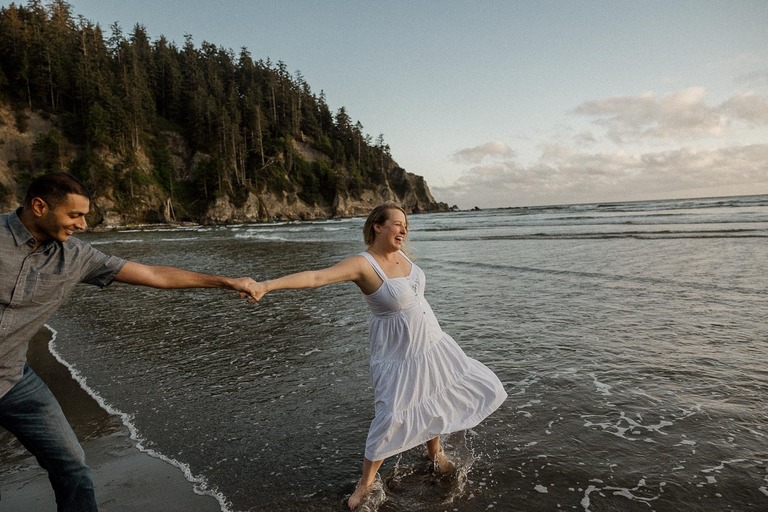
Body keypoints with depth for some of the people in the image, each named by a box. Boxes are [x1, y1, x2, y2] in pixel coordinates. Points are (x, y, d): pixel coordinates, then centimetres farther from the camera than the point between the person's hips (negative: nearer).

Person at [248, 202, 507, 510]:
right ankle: (366, 482, 17)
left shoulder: (399, 252, -6)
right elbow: (315, 276, -39)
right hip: (398, 351, -7)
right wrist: (269, 285, -48)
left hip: (431, 341, 8)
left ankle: (434, 452, 46)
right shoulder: (363, 264, -27)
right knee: (391, 415, -6)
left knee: (438, 394, 19)